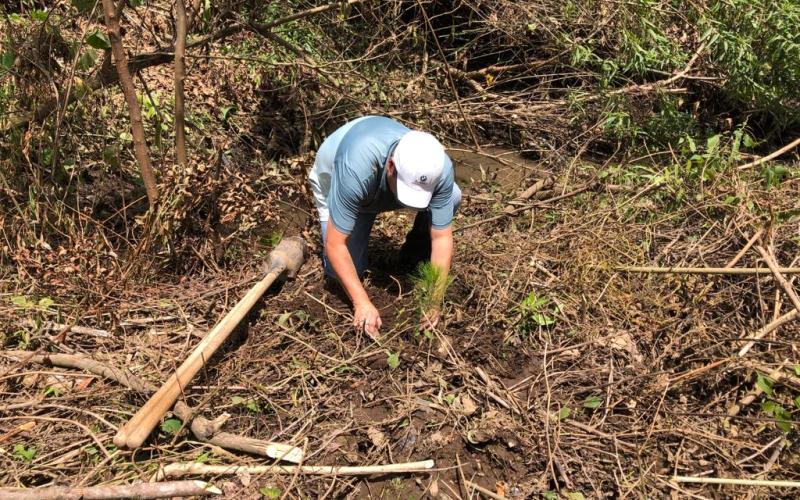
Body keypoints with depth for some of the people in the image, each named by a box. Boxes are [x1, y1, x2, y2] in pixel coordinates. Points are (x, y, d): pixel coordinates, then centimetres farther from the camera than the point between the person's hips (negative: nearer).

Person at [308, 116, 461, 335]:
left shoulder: (439, 168, -35)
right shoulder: (356, 170, -45)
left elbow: (442, 237, -27)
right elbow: (335, 244, -36)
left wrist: (433, 302, -31)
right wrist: (362, 303, -36)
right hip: (333, 182, -2)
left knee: (452, 197, -21)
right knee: (342, 270, -14)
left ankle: (417, 246, 7)